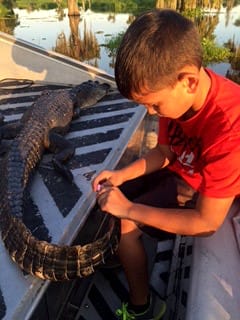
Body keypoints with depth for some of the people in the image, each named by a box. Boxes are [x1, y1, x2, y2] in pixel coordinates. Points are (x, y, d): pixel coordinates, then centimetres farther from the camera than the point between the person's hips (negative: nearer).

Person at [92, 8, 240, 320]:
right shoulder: (178, 92, -16)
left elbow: (207, 223, -31)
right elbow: (164, 151, 0)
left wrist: (129, 209, -28)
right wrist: (120, 175, -14)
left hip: (201, 194, -7)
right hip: (178, 171, 7)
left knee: (122, 222, -15)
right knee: (109, 195, 5)